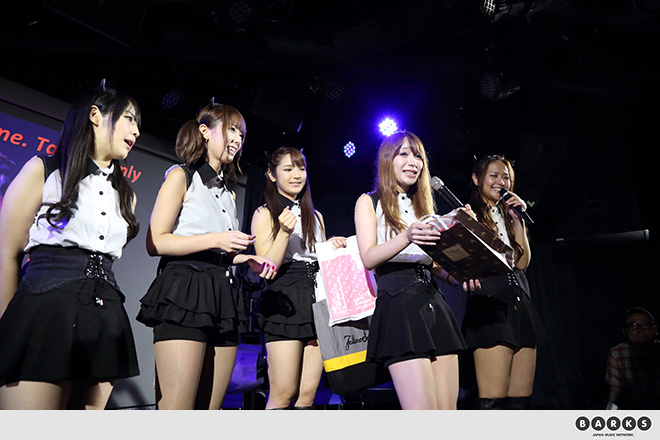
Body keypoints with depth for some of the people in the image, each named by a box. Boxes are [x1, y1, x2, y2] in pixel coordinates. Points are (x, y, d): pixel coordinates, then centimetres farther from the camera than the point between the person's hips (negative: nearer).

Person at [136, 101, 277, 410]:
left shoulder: (227, 193, 23)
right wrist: (216, 239, -13)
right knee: (177, 409, -11)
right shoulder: (181, 176, 4)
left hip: (223, 297, 7)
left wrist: (247, 260, 8)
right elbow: (155, 242, -6)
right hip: (184, 294, -6)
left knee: (210, 408, 4)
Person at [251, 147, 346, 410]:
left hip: (317, 301, 5)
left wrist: (333, 249, 7)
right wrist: (285, 232, -16)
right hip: (285, 302, -5)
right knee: (283, 395, -7)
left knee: (308, 394, 3)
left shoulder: (315, 216, 20)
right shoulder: (265, 214, 4)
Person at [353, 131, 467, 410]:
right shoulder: (369, 202, 8)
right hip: (398, 305, -6)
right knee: (423, 410, -14)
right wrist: (407, 237, -24)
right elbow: (369, 258, -7)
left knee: (448, 410, 2)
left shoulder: (424, 205, 25)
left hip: (435, 305, 6)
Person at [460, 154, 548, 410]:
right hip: (490, 305, -6)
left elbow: (522, 262, 11)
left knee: (521, 402, 5)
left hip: (521, 308, 7)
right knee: (493, 402, -11)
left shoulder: (510, 218, 24)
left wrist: (518, 220, 7)